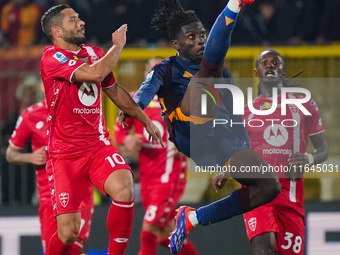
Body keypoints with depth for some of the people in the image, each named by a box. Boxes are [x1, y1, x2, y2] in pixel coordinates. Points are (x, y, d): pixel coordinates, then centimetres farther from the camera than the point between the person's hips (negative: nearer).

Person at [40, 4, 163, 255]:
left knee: (124, 188, -26)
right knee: (69, 231, -10)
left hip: (98, 144, 5)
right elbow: (95, 74, -26)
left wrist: (146, 120, 27)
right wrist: (118, 45, -11)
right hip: (64, 153, -5)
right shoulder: (52, 58, -13)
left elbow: (115, 91, 24)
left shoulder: (94, 53, 10)